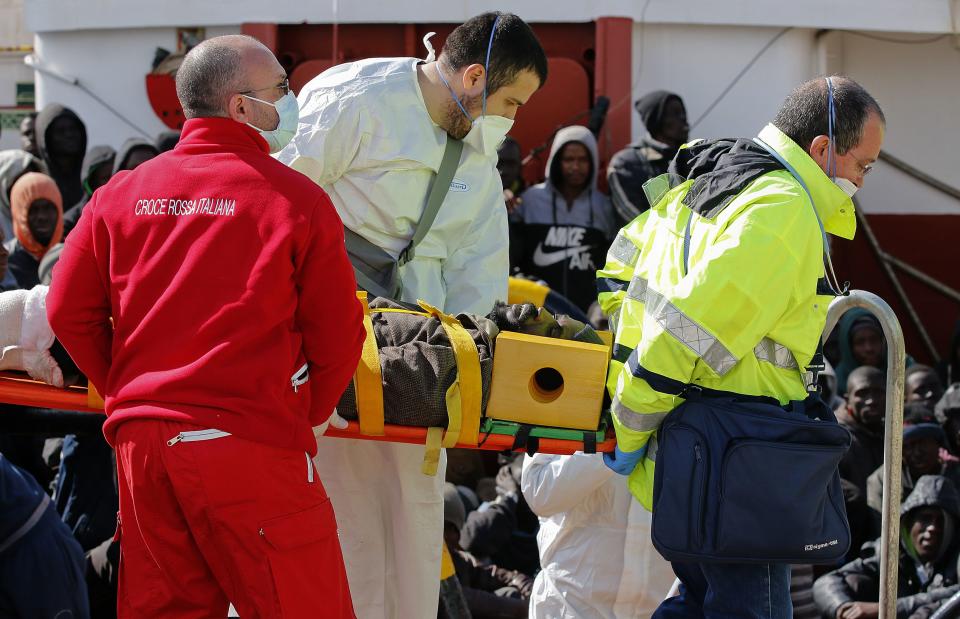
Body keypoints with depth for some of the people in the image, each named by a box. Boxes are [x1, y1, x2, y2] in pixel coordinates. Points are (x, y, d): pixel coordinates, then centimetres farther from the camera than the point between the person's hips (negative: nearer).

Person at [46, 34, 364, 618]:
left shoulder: (121, 193, 8)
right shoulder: (298, 200, -4)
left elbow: (69, 311, 9)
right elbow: (338, 336, -1)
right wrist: (303, 417, 15)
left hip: (141, 441, 5)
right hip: (252, 448, -5)